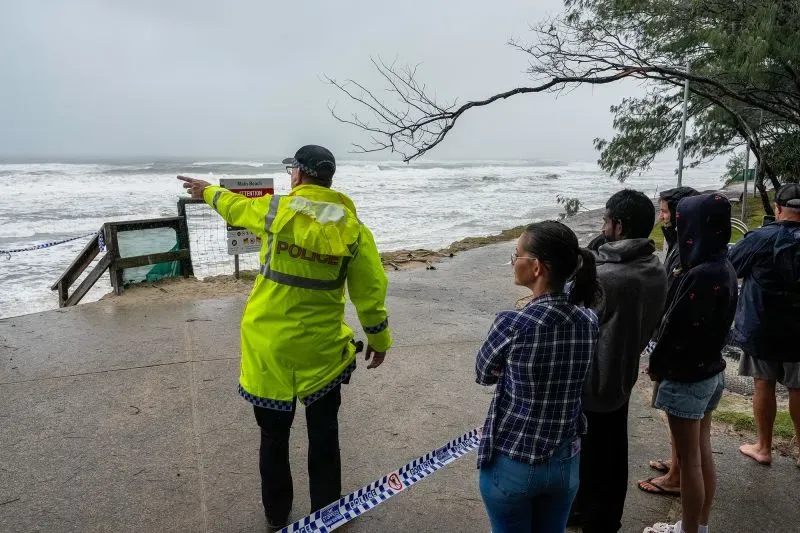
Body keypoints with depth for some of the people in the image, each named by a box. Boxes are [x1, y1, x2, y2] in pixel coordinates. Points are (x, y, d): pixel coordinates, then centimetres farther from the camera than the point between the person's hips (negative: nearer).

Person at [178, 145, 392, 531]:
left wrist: (207, 191, 37)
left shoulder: (272, 210, -8)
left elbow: (234, 207, 15)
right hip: (321, 349, 0)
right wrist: (379, 338, 9)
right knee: (323, 436, 17)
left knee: (274, 436, 18)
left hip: (269, 347, 0)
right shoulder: (352, 228, -7)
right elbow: (370, 290, -5)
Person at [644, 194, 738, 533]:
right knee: (702, 454, 20)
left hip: (686, 376, -9)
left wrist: (657, 365, -8)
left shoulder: (701, 275, -26)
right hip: (710, 370, 9)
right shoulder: (724, 267, 3)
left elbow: (679, 328, -22)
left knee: (689, 461, 6)